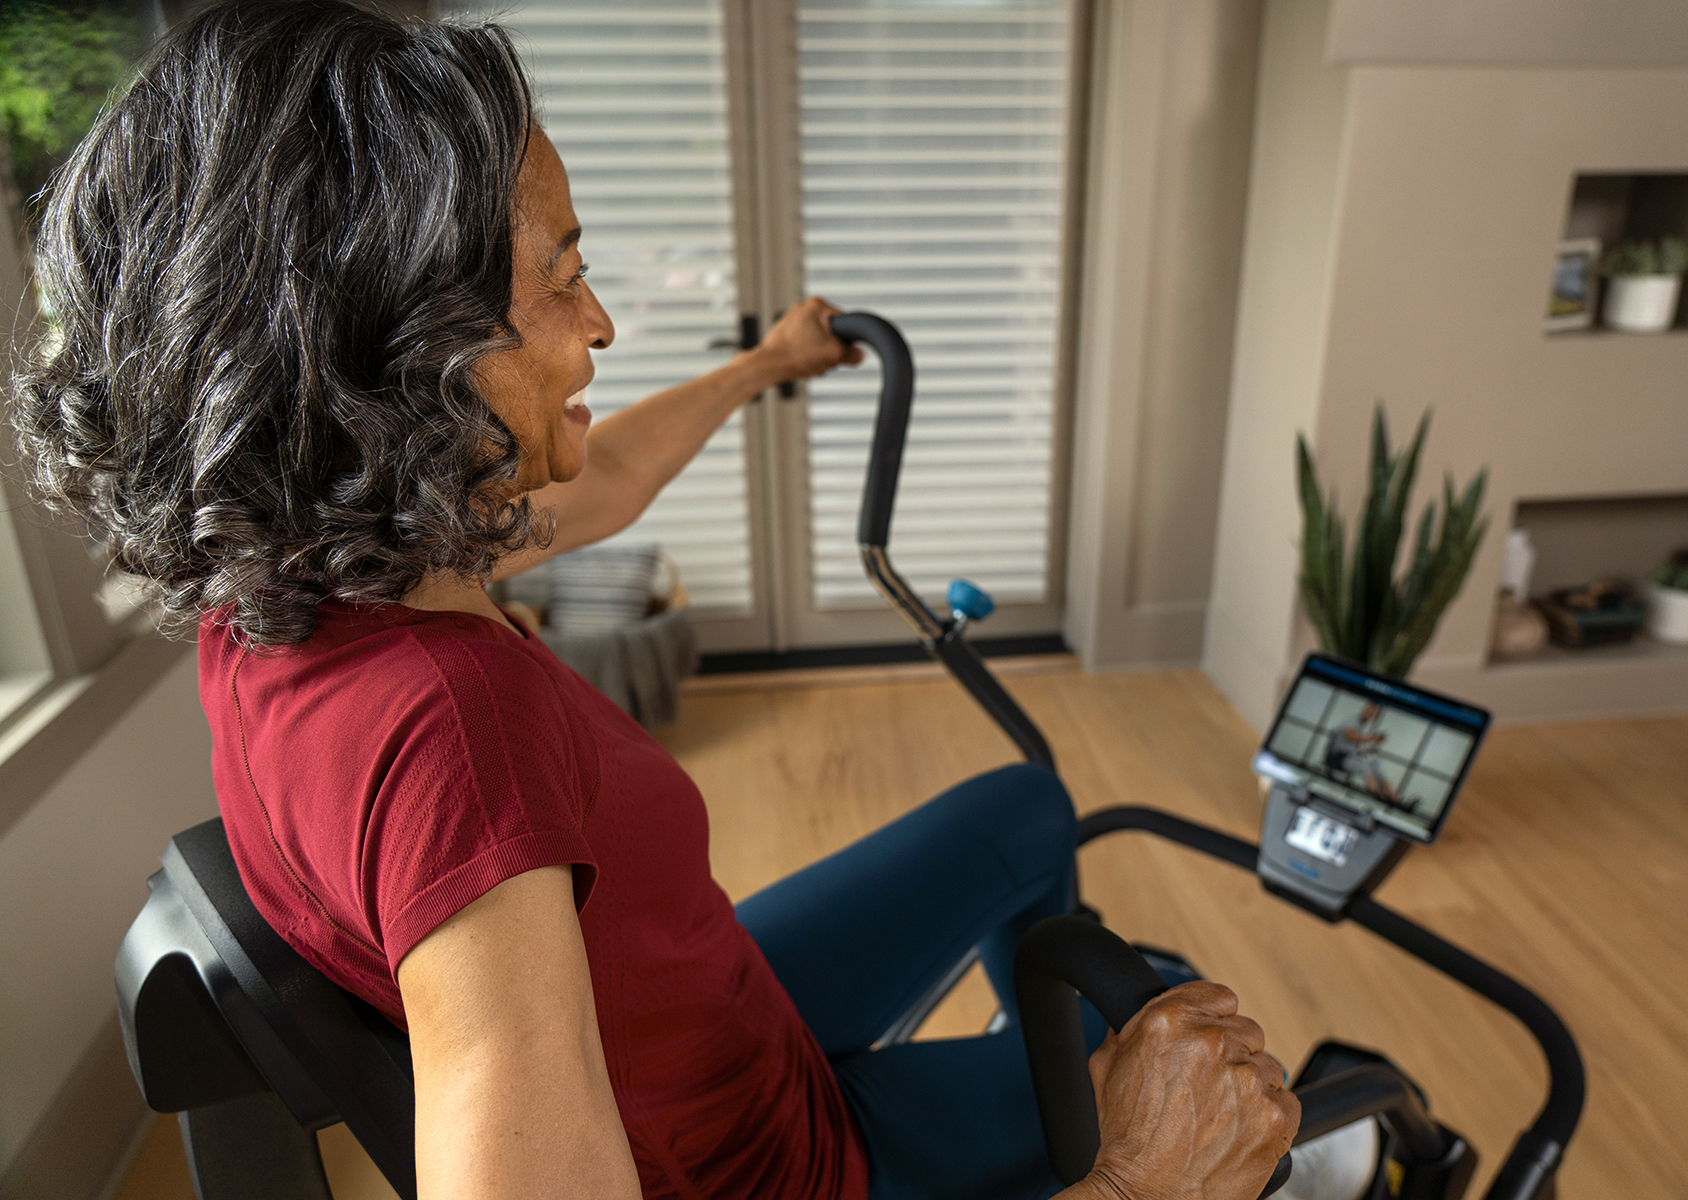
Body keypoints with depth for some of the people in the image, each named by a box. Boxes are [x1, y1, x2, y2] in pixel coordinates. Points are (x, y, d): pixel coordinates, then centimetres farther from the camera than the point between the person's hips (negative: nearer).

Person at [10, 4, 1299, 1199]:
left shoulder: (276, 578, -12)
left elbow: (601, 487, 5)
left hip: (715, 1027, 7)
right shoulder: (435, 711, -43)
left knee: (1024, 809, 22)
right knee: (1197, 1020, 14)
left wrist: (765, 366, 23)